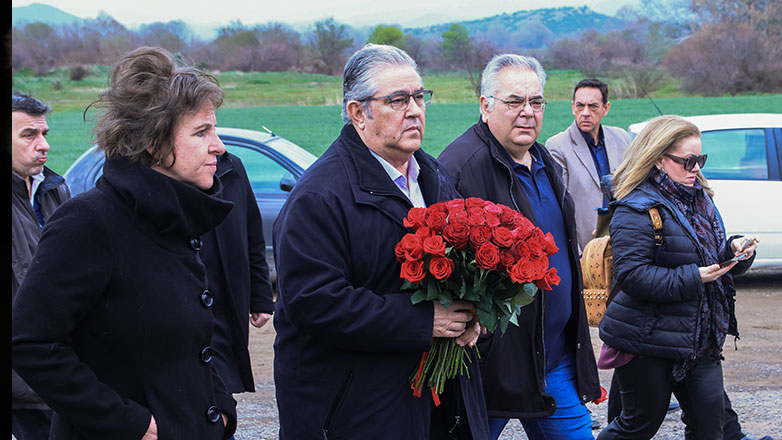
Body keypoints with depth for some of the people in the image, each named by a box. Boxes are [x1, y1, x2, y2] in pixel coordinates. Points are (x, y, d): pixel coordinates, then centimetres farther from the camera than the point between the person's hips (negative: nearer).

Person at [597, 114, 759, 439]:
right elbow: (631, 275, -23)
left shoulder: (700, 199, 12)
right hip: (647, 343, -7)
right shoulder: (637, 209, -15)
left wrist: (735, 251, -2)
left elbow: (712, 256, 21)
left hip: (699, 338, 7)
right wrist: (692, 279, -25)